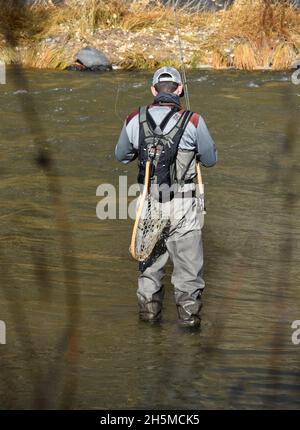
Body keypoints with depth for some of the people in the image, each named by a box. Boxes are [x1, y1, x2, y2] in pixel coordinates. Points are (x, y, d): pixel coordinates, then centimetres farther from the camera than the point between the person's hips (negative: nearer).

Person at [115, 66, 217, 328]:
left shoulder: (135, 120, -4)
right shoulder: (192, 121, -13)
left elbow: (121, 156, 12)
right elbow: (211, 159, 0)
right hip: (182, 206, -3)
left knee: (150, 257, 19)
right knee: (187, 259, 10)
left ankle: (149, 310, 30)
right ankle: (188, 314, 15)